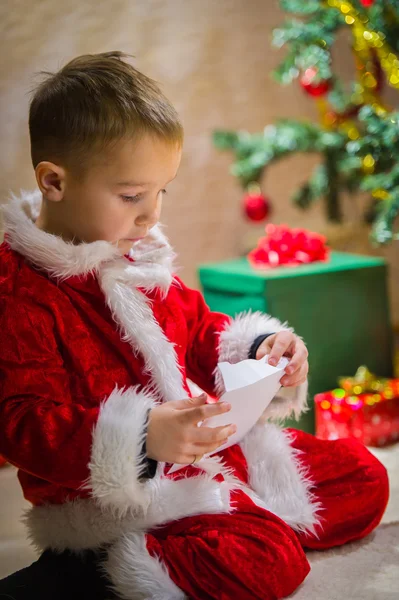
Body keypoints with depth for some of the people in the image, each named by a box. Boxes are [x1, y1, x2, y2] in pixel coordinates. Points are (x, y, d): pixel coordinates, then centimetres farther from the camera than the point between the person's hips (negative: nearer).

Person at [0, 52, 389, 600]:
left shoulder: (138, 256, 10)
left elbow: (199, 332, 23)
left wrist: (256, 348, 0)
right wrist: (143, 437, -36)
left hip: (203, 449, 9)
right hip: (114, 493, -9)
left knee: (362, 476, 10)